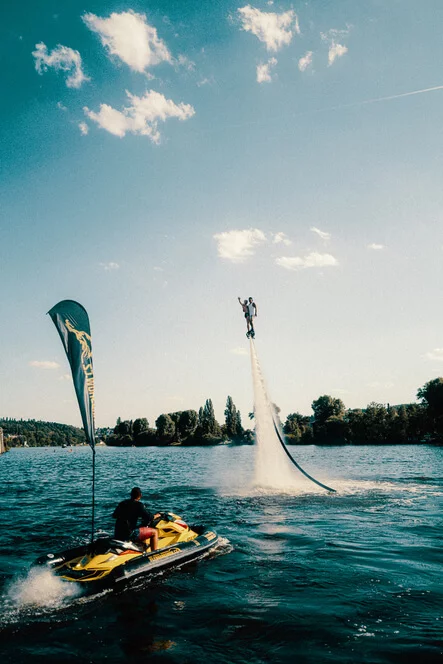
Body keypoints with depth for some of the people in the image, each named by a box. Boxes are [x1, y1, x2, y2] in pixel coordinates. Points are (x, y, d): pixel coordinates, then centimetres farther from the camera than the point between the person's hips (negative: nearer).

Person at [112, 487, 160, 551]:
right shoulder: (138, 505, -11)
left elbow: (114, 515, 23)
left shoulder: (122, 503, 9)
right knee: (154, 532, 2)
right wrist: (156, 516, 7)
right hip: (129, 534, -8)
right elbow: (148, 518, -14)